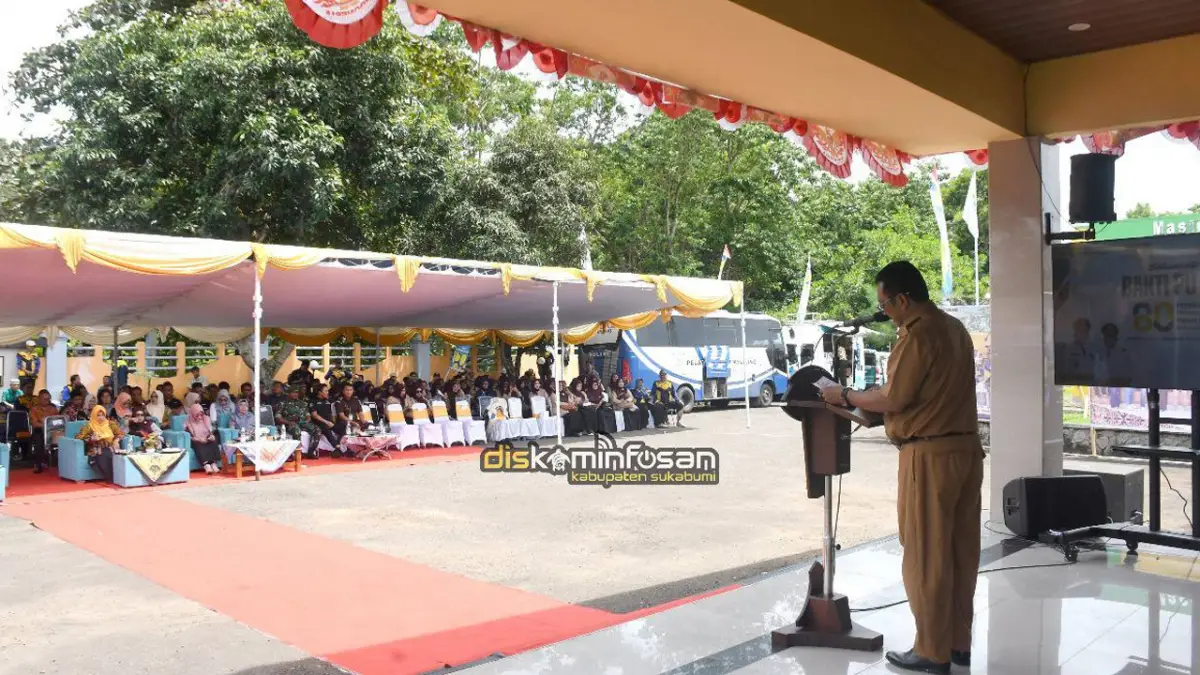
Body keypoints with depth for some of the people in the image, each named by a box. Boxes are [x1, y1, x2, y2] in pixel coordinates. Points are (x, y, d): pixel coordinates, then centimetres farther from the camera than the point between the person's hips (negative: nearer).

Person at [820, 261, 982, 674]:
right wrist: (872, 409, 16)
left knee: (925, 554, 0)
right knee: (960, 550, 13)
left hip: (930, 454, -9)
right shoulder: (954, 328, 13)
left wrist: (846, 397, -3)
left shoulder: (918, 334, -15)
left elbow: (895, 398, -16)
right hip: (965, 447, 9)